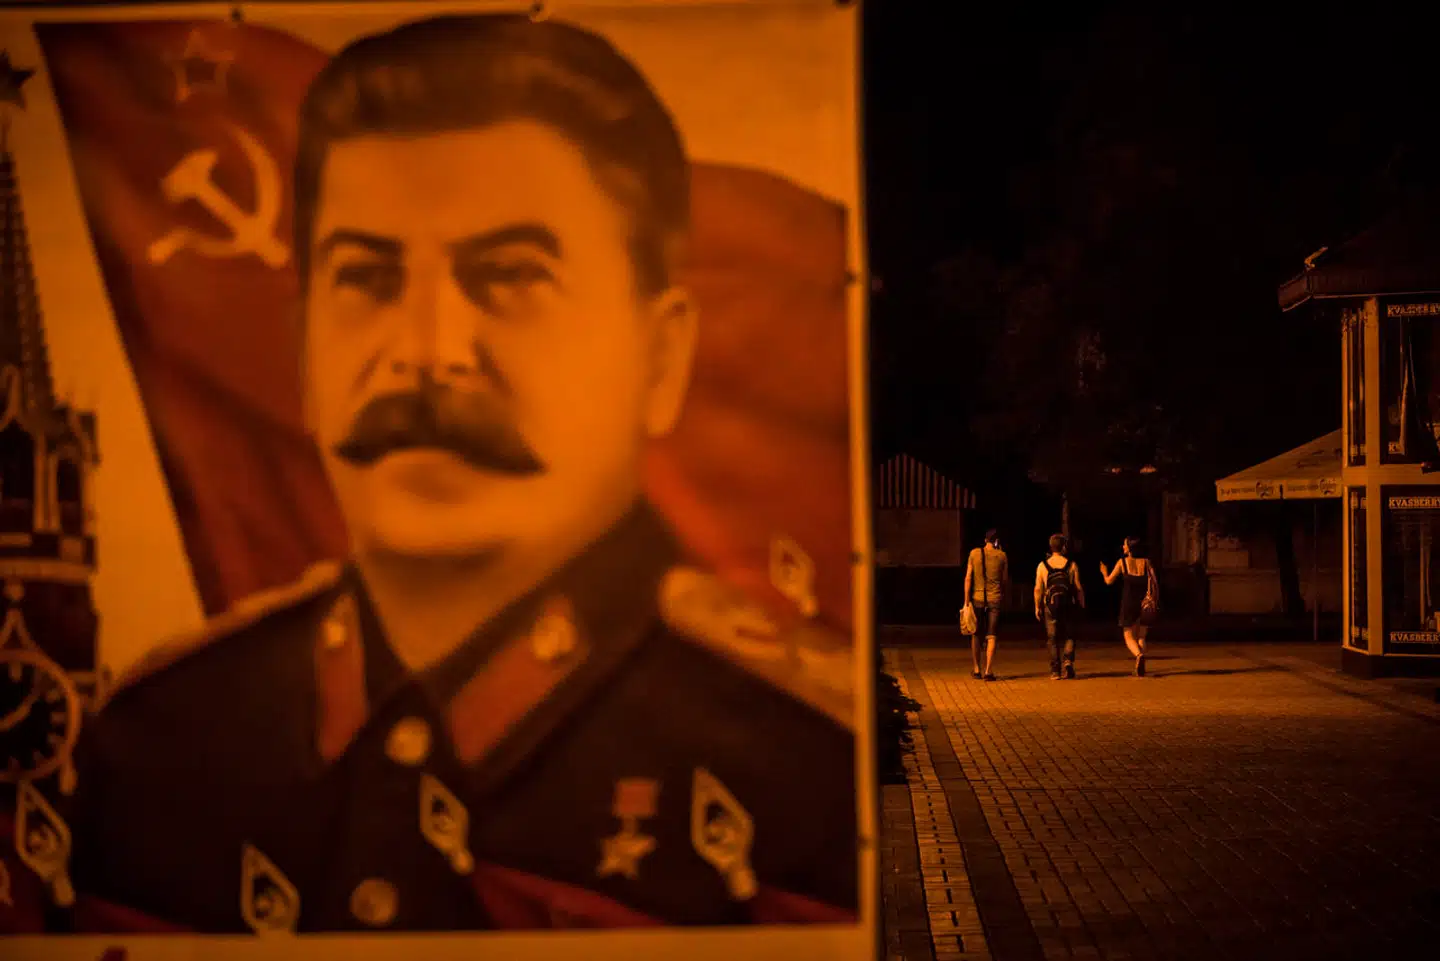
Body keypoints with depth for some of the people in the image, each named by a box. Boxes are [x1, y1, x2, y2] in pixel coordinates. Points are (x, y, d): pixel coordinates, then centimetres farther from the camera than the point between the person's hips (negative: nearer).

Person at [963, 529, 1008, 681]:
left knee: (976, 635, 14)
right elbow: (1005, 580, 3)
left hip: (977, 599, 1)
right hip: (995, 600, -1)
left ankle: (976, 669, 19)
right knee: (991, 637, 0)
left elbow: (968, 578, 0)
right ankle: (988, 671, -9)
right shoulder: (1001, 556, -1)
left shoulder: (974, 553, 0)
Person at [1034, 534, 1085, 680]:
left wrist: (1037, 607, 7)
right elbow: (1078, 588, -1)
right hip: (1068, 606, 0)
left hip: (1050, 606, 0)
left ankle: (1055, 670, 5)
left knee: (1052, 639, 7)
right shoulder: (1071, 565, -2)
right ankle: (1068, 660, -12)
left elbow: (1038, 589, -1)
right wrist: (1082, 605, 9)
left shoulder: (1042, 565, 0)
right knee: (1069, 636, 11)